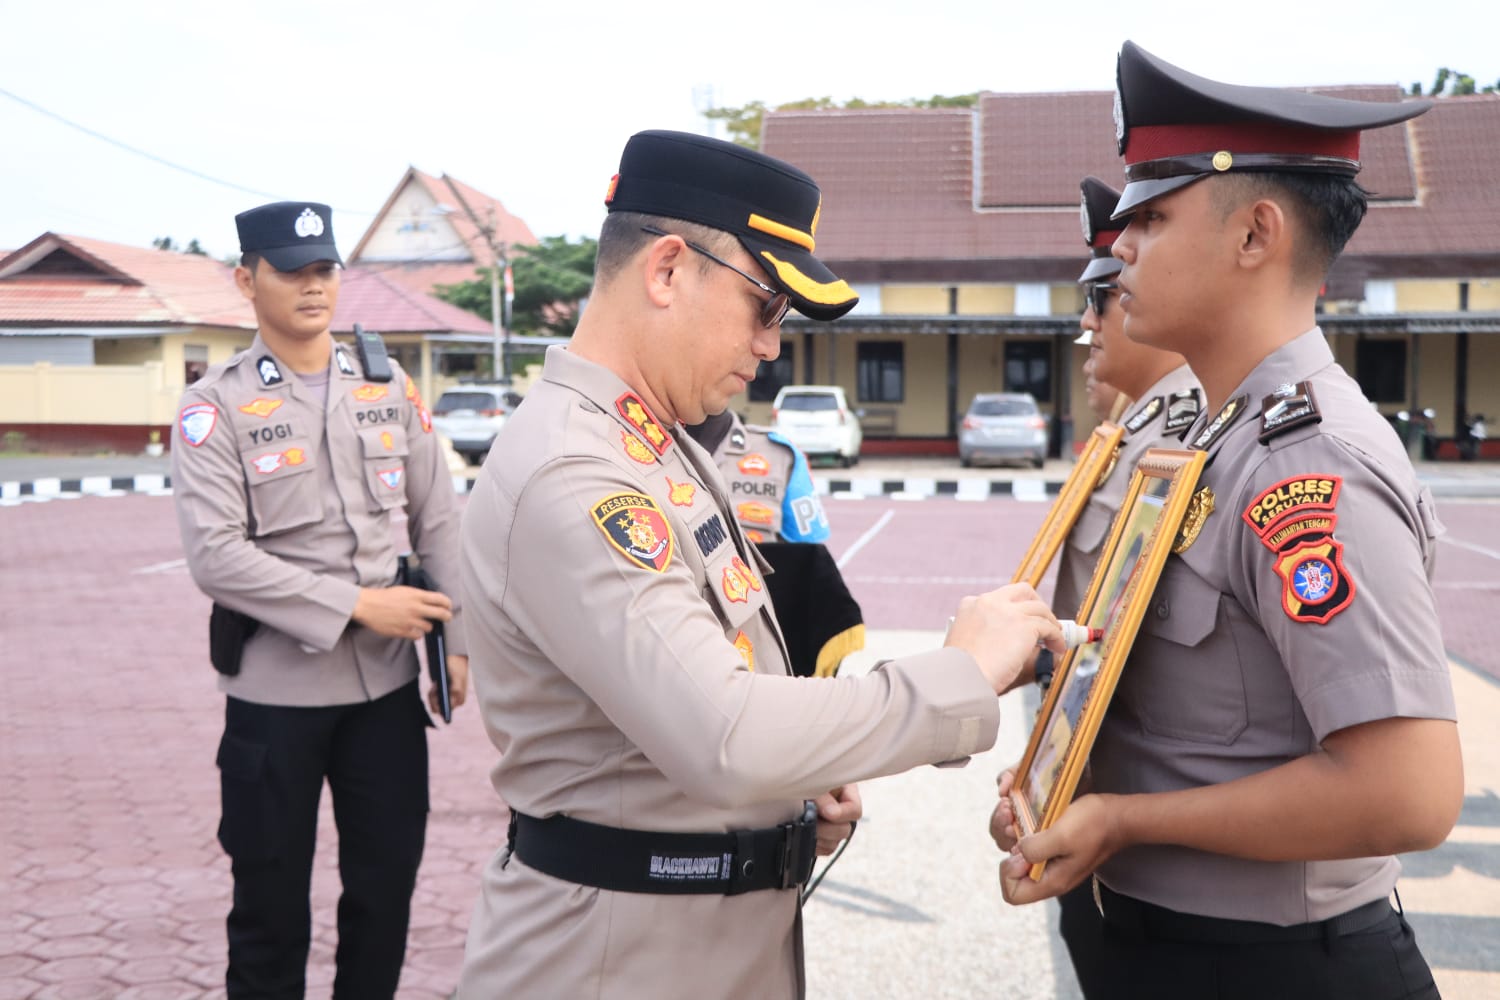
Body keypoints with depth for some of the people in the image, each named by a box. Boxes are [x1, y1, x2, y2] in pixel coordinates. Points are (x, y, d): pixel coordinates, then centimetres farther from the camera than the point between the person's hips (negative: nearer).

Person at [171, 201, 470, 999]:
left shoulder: (390, 389, 6)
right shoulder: (215, 408, -5)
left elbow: (438, 522, 8)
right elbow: (215, 555, -15)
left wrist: (459, 639, 2)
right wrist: (357, 605, -18)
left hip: (389, 680, 3)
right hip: (274, 690, -3)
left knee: (388, 881, 13)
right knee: (270, 896, 10)